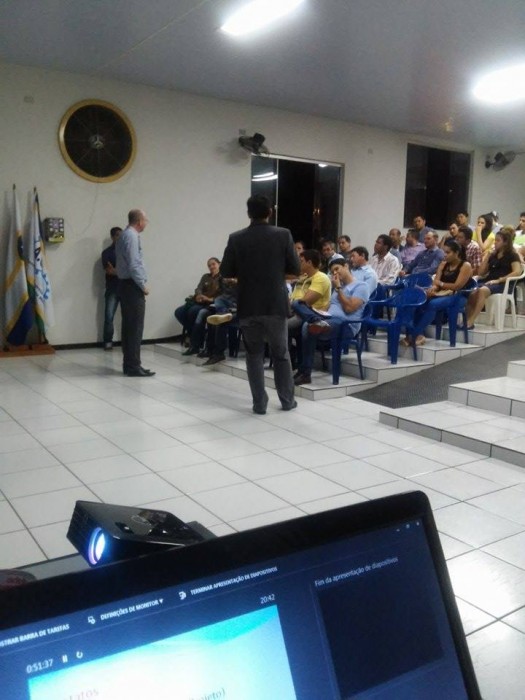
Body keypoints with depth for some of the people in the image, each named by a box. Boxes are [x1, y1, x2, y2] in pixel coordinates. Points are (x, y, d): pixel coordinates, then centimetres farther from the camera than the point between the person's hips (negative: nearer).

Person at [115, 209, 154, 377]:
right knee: (136, 327, -8)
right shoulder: (132, 236, -13)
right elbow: (133, 264, -20)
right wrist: (143, 286, -13)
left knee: (128, 325, 11)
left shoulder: (124, 235, 16)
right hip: (133, 286, -10)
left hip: (125, 284, 10)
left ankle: (128, 364, 16)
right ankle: (134, 366, -6)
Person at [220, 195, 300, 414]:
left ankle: (259, 403, 10)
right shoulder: (283, 235, -5)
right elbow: (295, 269, -1)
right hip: (276, 304, 0)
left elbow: (225, 272, -1)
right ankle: (287, 400, 21)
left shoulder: (236, 239, -4)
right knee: (281, 354, 14)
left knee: (254, 354, 10)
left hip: (248, 306, 0)